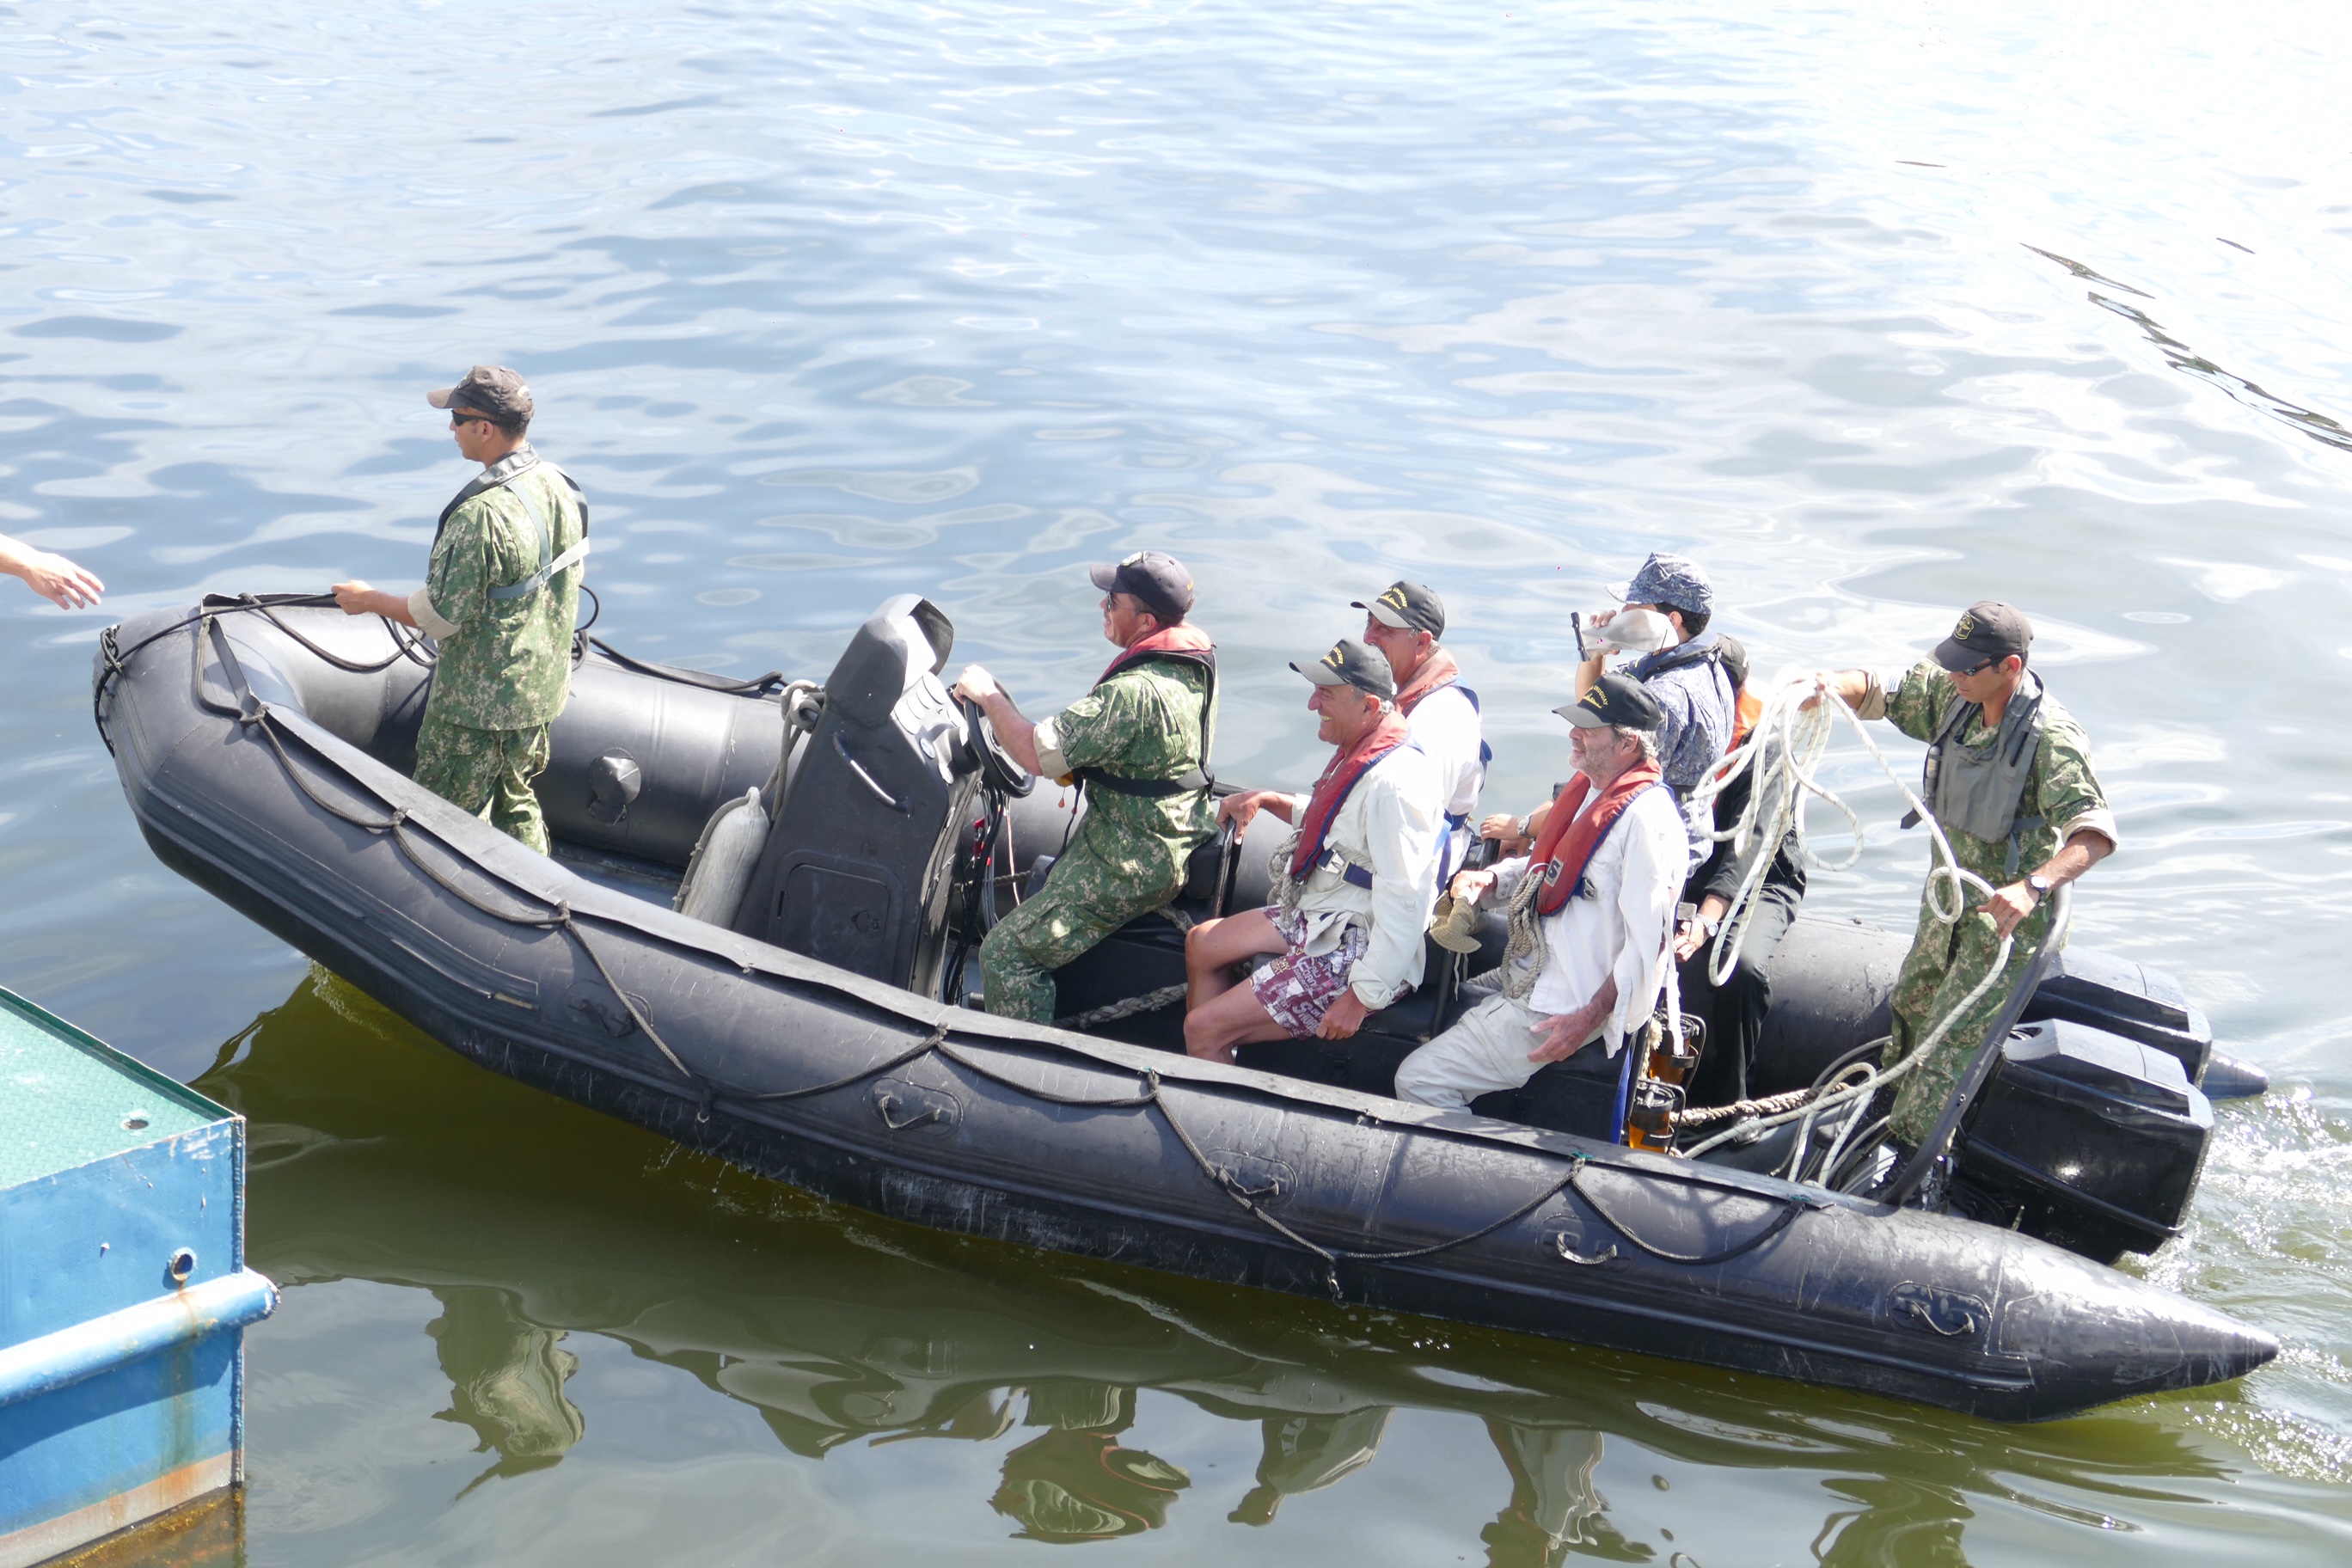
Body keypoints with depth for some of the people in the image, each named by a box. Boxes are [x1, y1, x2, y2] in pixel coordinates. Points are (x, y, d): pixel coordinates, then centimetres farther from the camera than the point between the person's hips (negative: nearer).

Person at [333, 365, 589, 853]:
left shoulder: (482, 513, -27)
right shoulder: (562, 487, 0)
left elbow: (440, 615, -22)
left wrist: (370, 600, -6)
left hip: (477, 705, -9)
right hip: (541, 689, 9)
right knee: (515, 805, 23)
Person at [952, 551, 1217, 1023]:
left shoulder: (1136, 692, -30)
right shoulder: (1195, 663, 1)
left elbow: (1035, 752, -27)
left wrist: (988, 695, -11)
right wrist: (1080, 768, 7)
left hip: (1129, 868, -11)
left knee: (1005, 953, -8)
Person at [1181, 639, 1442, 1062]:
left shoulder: (1394, 783, -27)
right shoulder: (1357, 753, 6)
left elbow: (1404, 903, -31)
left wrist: (1362, 997, -29)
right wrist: (1267, 800, 16)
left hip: (1357, 954, -11)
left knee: (1203, 1028, -14)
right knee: (1202, 943, 23)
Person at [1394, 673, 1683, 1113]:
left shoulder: (1646, 817, -21)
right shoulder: (1587, 788, 10)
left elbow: (1649, 938, -24)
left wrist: (1588, 1019, -26)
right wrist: (1490, 878, 6)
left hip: (1559, 1007, -11)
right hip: (1527, 977, 11)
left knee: (1419, 1082, -16)